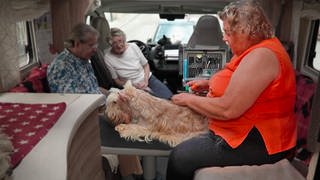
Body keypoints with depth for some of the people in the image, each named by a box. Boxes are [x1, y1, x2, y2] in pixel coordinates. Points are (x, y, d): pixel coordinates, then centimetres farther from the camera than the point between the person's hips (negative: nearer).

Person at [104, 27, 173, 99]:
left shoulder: (133, 46, -8)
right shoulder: (108, 58, -14)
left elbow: (146, 65, 5)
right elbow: (117, 81, -4)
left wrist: (145, 81, -11)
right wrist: (134, 85, -17)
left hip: (149, 79, 4)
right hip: (134, 88, -3)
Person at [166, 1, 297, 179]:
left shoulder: (261, 56, -24)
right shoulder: (259, 49, 9)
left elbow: (227, 109, -26)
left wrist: (190, 100, -12)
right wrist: (210, 83, 11)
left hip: (257, 143, -10)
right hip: (250, 130, 10)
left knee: (180, 158, -14)